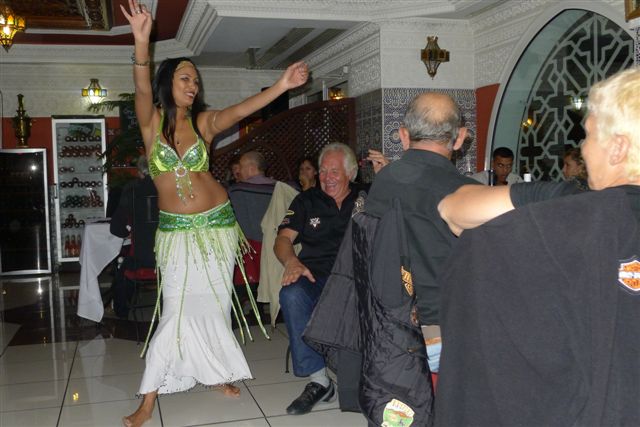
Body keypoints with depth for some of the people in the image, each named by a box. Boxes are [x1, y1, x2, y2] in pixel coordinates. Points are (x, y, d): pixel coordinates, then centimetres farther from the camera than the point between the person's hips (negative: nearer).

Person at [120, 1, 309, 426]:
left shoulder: (204, 121, 1)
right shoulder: (152, 121, -4)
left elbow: (240, 110, -15)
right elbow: (143, 89, -23)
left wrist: (280, 86, -29)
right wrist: (141, 41, -40)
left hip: (216, 224, 2)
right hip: (175, 230, -2)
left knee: (215, 304, 9)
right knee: (178, 310, -6)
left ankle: (220, 371, 30)